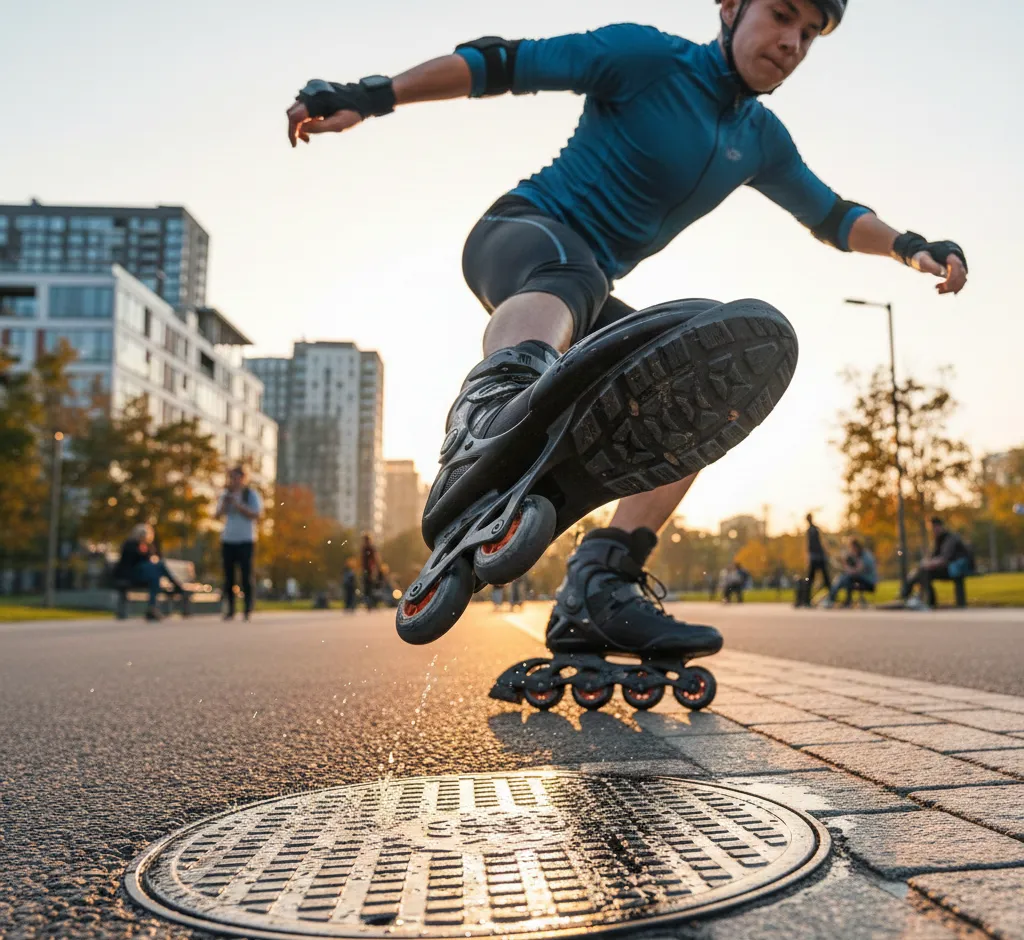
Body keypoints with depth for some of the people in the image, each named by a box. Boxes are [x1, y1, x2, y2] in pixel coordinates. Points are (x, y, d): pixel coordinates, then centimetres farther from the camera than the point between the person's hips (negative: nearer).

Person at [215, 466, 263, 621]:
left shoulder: (251, 494, 0)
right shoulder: (226, 494, 12)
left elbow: (256, 515, -10)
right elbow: (218, 515, 10)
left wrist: (238, 505, -16)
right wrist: (225, 504, -8)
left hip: (245, 540, -4)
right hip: (228, 540, 4)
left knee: (246, 575, -6)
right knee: (228, 576, 3)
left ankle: (248, 609, -2)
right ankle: (230, 610, 8)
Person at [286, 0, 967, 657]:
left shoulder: (762, 140, 13)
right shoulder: (648, 57, -7)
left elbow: (831, 215, 26)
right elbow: (501, 62, -9)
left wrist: (908, 246, 7)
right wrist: (369, 97, -17)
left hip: (589, 299, 7)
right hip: (519, 234, -7)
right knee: (569, 270, -42)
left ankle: (598, 587, -18)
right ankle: (489, 411, -74)